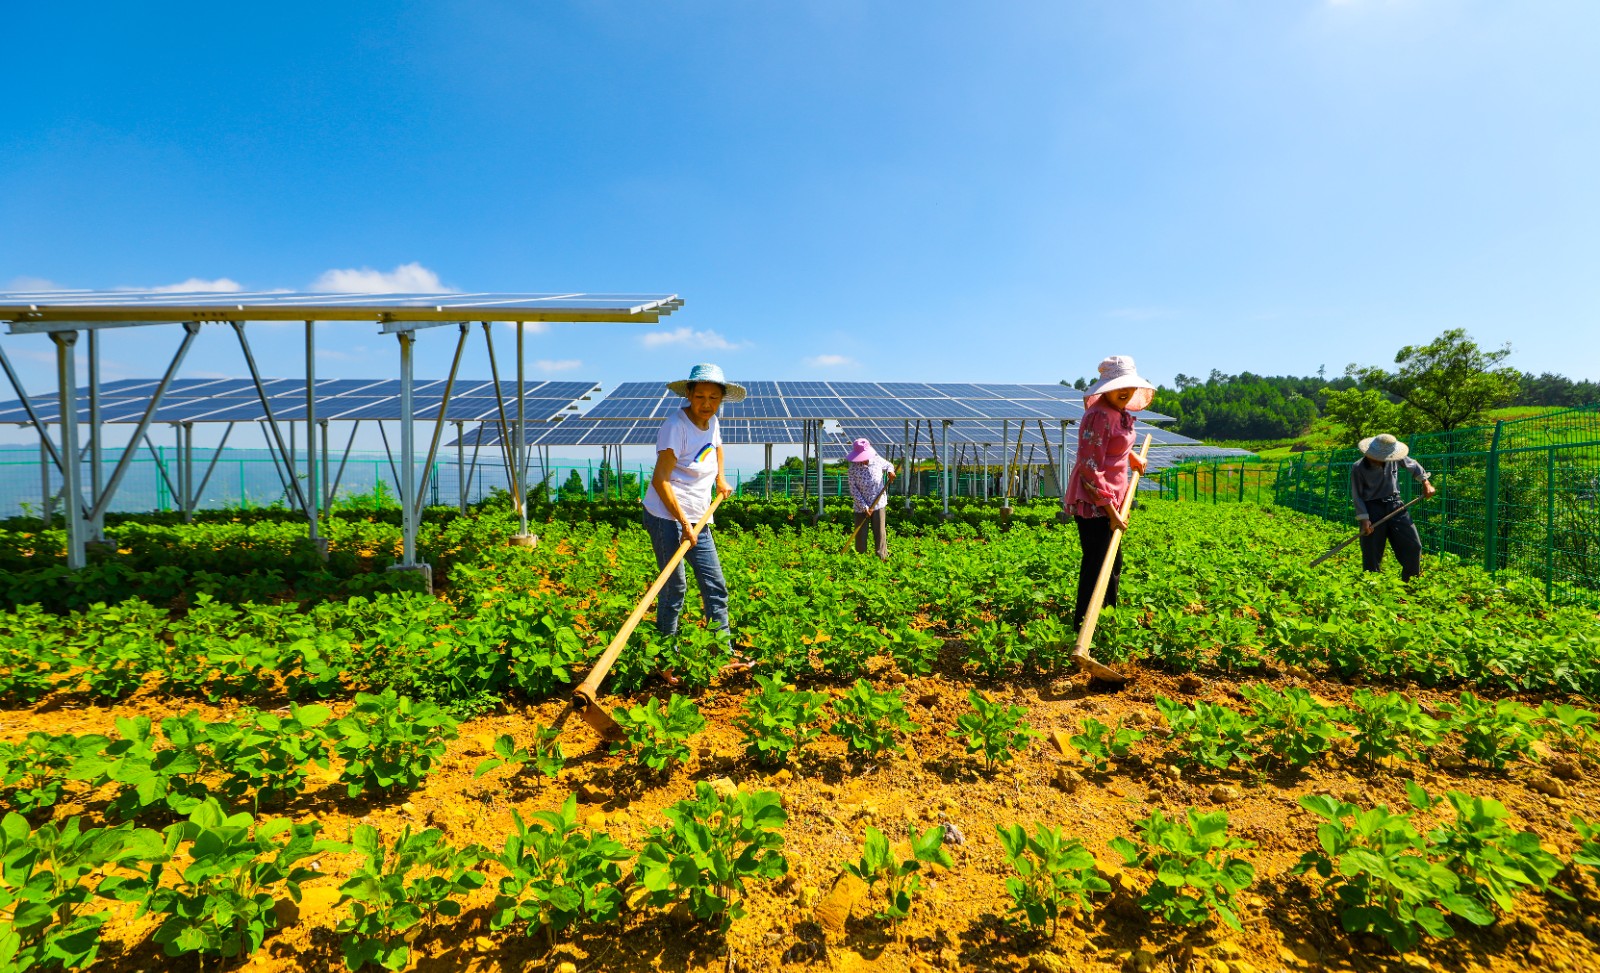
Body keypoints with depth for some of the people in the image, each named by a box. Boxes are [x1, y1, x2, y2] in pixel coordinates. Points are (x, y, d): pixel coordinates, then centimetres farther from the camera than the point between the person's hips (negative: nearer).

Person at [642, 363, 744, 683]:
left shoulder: (711, 421, 7)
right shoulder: (676, 425, -17)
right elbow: (660, 480, -21)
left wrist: (721, 480, 27)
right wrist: (683, 523, -21)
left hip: (697, 518, 8)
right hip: (666, 516, -8)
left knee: (715, 585, 8)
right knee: (675, 587, -5)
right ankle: (667, 663, 8)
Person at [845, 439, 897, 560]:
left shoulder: (877, 460, -4)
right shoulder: (853, 468, -10)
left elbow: (889, 465, 19)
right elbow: (853, 489, -10)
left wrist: (890, 471, -6)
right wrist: (864, 507, -15)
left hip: (879, 503, 1)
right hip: (861, 506, -1)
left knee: (880, 532, 3)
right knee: (860, 534, 6)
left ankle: (882, 557, 13)